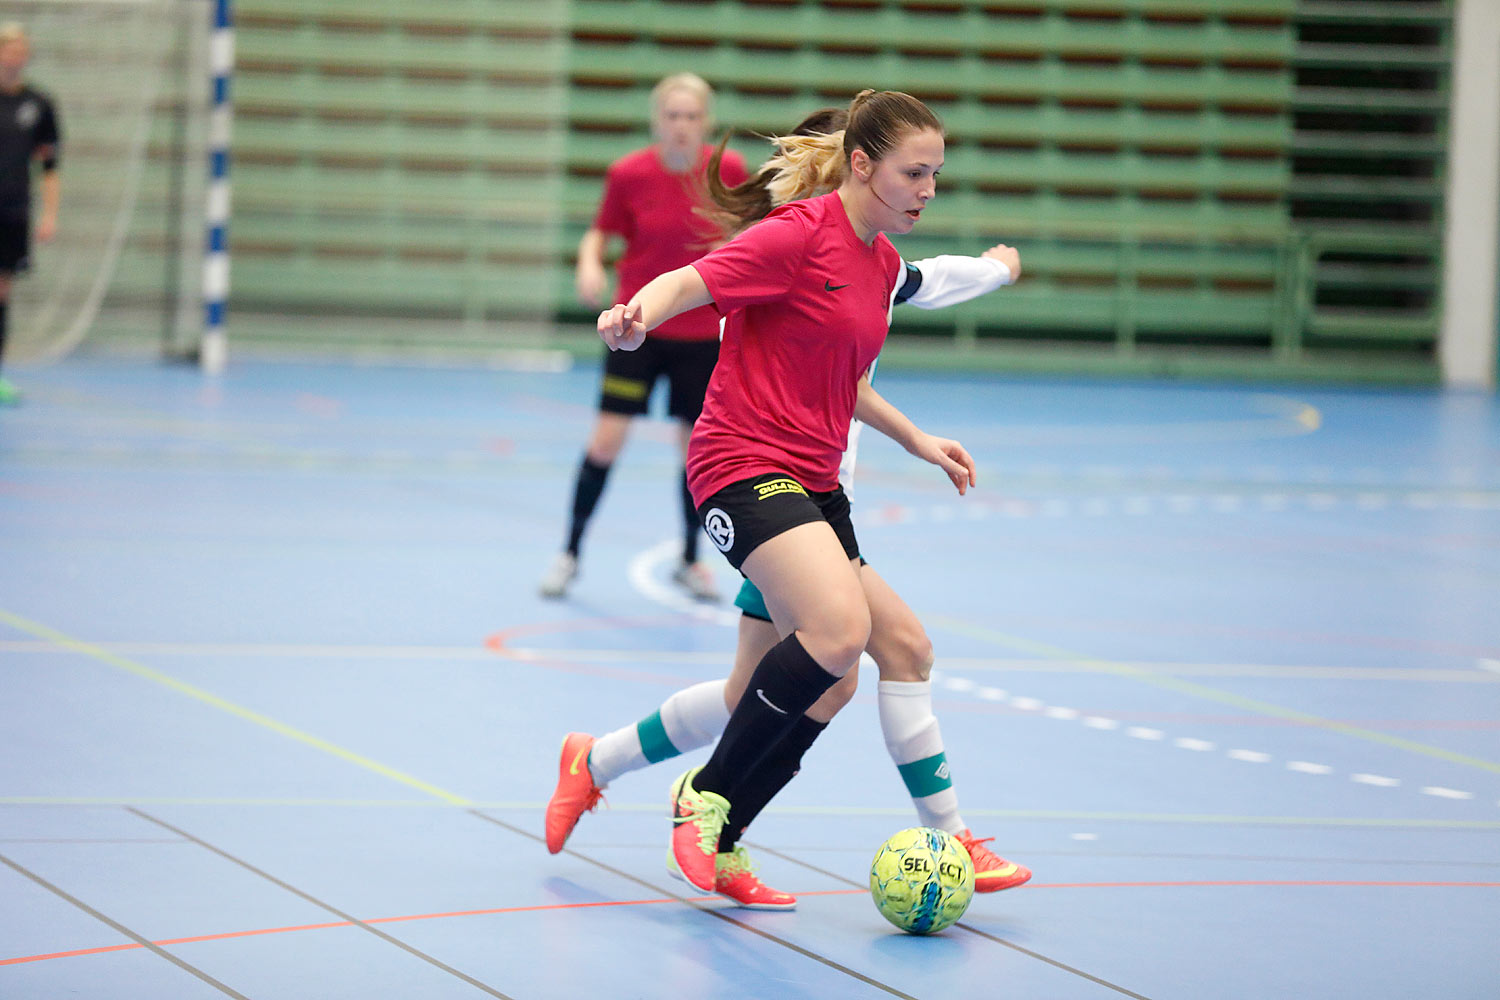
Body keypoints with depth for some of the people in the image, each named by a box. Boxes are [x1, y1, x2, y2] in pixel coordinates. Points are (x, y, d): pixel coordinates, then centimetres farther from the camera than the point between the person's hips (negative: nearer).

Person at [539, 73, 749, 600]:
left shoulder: (727, 170, -8)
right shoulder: (628, 174, -11)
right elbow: (600, 231, 0)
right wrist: (589, 264, -19)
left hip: (701, 333, 1)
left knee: (698, 444, 6)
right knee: (606, 438, -5)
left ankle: (691, 561, 25)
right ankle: (570, 553, 11)